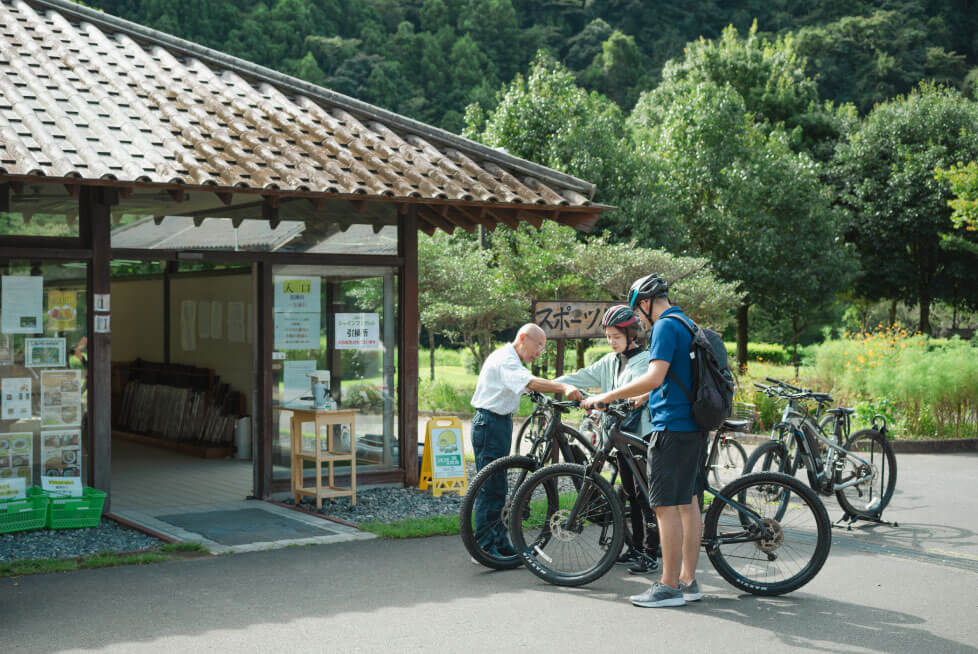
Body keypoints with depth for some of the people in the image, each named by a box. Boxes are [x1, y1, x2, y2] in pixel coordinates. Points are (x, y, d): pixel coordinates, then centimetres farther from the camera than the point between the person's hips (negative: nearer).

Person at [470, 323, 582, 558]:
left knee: (499, 486, 14)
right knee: (490, 486, -9)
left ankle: (499, 543, 20)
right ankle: (485, 546, -5)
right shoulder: (504, 359, -18)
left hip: (501, 423, 11)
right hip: (490, 423, -11)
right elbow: (531, 382, -34)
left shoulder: (511, 360, 19)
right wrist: (564, 388, -46)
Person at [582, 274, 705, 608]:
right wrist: (637, 399, 32)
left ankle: (669, 587, -4)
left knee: (666, 507, -6)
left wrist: (607, 397, -19)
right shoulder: (688, 325, 18)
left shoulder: (665, 326, -13)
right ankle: (688, 581, 17)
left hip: (672, 428, -10)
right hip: (695, 428, 10)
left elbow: (655, 377, -24)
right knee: (688, 503, 12)